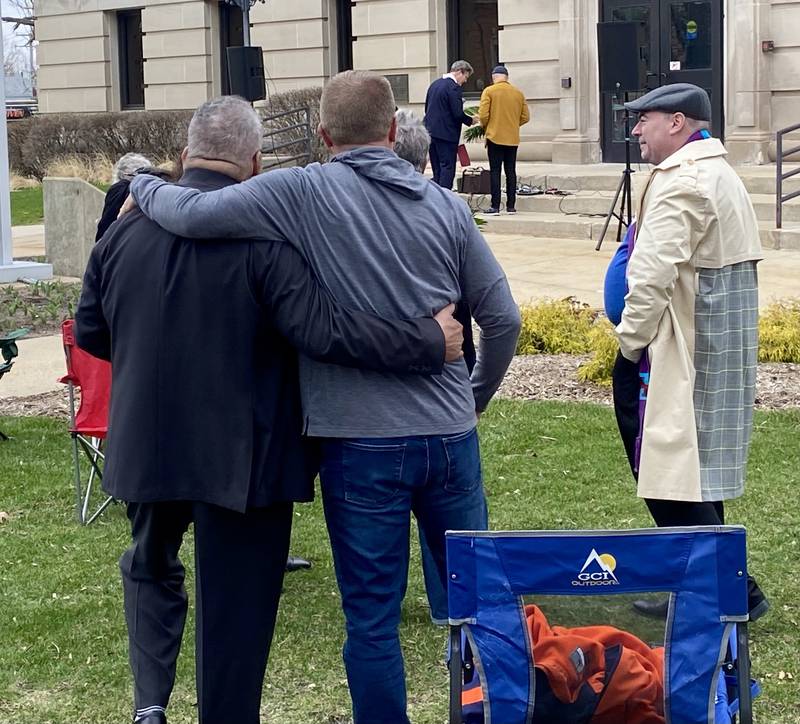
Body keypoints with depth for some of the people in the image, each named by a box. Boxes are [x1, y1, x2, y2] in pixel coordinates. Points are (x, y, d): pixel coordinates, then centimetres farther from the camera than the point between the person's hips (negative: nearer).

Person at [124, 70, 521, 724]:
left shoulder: (304, 193, -8)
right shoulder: (444, 204, 3)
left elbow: (194, 215, -16)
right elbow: (503, 319, 5)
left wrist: (142, 185, 6)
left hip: (361, 443, -3)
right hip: (450, 436, 4)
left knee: (373, 618, 7)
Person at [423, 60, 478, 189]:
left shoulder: (435, 83, 13)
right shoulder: (453, 87, -13)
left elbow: (427, 108, 17)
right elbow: (458, 114, -17)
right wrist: (470, 120, 0)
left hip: (431, 131, 8)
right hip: (446, 134, -8)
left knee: (437, 169, 12)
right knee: (448, 168, -4)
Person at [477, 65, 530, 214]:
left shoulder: (489, 91, -6)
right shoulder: (518, 93, 6)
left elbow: (483, 115, -12)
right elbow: (525, 117, 7)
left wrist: (485, 125, 7)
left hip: (495, 137, -4)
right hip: (513, 139, 4)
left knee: (495, 172, -1)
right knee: (511, 172, 8)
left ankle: (495, 206, -4)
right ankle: (511, 206, 9)